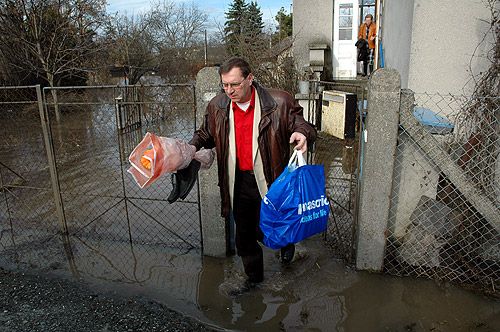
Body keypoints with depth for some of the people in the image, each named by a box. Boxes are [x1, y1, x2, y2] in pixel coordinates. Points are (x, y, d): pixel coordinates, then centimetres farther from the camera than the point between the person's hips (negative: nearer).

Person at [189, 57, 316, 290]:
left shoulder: (279, 103, -12)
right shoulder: (217, 106, 0)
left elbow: (302, 126, -3)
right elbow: (206, 134, 14)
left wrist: (302, 134, -27)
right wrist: (192, 146, -7)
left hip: (269, 182, -4)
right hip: (238, 183, 4)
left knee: (265, 231, 5)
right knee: (243, 236, 17)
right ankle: (253, 276, 43)